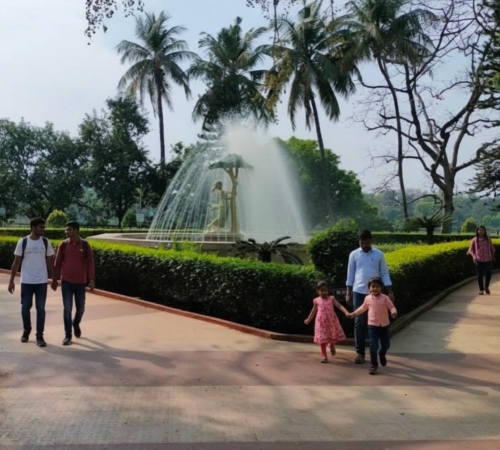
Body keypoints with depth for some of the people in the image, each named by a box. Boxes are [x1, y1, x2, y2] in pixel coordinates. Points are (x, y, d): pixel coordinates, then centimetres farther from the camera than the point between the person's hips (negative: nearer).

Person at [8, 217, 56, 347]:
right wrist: (11, 280, -2)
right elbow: (16, 262, 0)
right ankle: (26, 331, 30)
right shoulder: (22, 242, -4)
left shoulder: (46, 242, 1)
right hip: (26, 282, -1)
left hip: (41, 282, 1)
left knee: (40, 309, 1)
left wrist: (54, 279, 6)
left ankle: (40, 336, 8)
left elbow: (50, 262, 7)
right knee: (25, 308, 7)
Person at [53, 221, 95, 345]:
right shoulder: (63, 245, 0)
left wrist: (91, 280, -8)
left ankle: (76, 324, 40)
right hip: (66, 282, 0)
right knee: (67, 309, -2)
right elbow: (58, 263, 5)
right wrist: (55, 279, 4)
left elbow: (90, 263, -3)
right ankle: (68, 335, 7)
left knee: (80, 308, 10)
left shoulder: (85, 245, -3)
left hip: (80, 282, 0)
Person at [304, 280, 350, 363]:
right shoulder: (316, 300, 1)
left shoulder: (331, 298, -2)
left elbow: (339, 306, -13)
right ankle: (323, 355, 12)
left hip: (331, 321, 0)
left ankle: (332, 346, 48)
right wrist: (308, 320, 23)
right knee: (322, 338, 1)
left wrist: (346, 312, -29)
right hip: (321, 322, 0)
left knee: (332, 336, 13)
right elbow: (314, 311, 15)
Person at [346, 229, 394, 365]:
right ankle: (360, 352, 3)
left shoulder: (379, 254, 2)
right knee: (359, 322, -1)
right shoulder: (354, 254, 2)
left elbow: (384, 274, 5)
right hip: (359, 292, 0)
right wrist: (348, 293, 2)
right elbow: (350, 275, 5)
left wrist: (390, 292, -1)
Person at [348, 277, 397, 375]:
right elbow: (363, 307, 16)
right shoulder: (367, 298, -1)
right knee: (373, 346, -9)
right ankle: (373, 365, 2)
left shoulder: (385, 298, -9)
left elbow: (392, 307, -10)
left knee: (386, 345, 14)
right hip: (372, 325, 0)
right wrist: (355, 313, 13)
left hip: (384, 325, 0)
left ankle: (382, 355, 48)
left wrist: (393, 312, -32)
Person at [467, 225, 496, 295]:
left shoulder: (488, 239, 6)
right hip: (479, 260, -1)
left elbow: (492, 248, 17)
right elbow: (471, 249, 4)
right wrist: (474, 256, -12)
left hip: (488, 260, 1)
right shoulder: (474, 240, 2)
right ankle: (481, 290, 15)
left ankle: (486, 287, 18)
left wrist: (493, 256, 19)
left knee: (488, 274, -9)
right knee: (480, 275, 1)